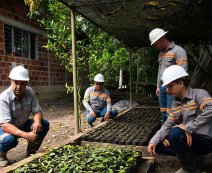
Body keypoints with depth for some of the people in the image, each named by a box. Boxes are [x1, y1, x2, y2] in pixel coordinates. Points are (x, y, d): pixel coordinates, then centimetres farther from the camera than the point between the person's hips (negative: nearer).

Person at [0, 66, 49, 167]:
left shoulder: (30, 92, -14)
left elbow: (37, 111, -10)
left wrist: (37, 121, -35)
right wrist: (25, 135, -49)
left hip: (22, 125, 5)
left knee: (44, 124, -16)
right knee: (10, 139, -36)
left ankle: (31, 153, 4)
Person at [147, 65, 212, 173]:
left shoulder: (199, 94, -15)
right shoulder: (175, 103, 7)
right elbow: (167, 125, 5)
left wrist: (189, 127, -32)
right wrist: (153, 141, -8)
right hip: (189, 139, 8)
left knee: (175, 133, -33)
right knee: (158, 145, 2)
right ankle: (193, 156, 9)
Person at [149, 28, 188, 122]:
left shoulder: (178, 50, -8)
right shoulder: (161, 53, 19)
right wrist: (158, 86, 20)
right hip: (162, 86, 8)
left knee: (170, 113, -8)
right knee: (163, 112, 10)